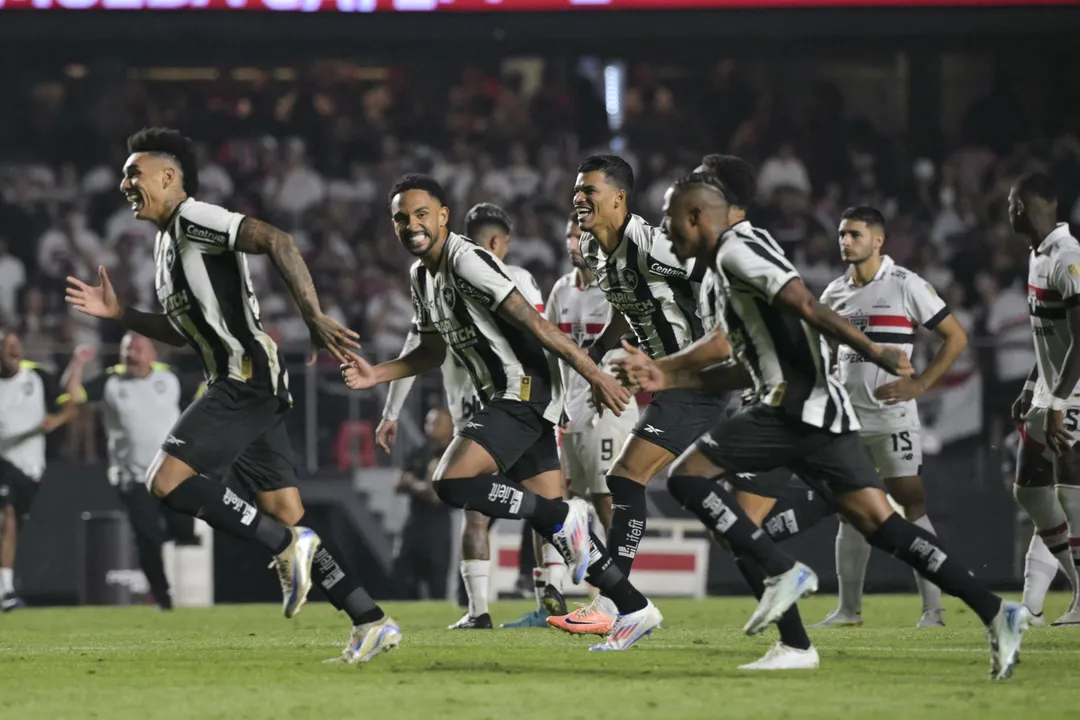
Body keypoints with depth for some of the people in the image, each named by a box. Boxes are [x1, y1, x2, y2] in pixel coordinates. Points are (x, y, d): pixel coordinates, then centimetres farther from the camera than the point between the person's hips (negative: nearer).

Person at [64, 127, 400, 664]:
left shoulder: (193, 218, -8)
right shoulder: (166, 242, 22)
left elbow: (275, 241, -21)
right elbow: (184, 331, 32)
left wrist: (314, 318, -29)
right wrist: (118, 314, 22)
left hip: (247, 375, -10)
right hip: (238, 385, 10)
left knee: (166, 479, -15)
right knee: (286, 514, 6)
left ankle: (286, 545, -14)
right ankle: (371, 622, 4)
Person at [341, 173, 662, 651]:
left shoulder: (466, 259, -15)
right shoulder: (421, 274, 14)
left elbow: (533, 322, -19)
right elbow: (433, 352, 26)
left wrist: (593, 374, -22)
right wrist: (375, 375, 12)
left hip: (523, 392, -9)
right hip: (500, 398, 10)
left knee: (452, 483, -22)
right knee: (549, 517, 8)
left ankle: (563, 517, -10)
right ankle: (634, 609, 12)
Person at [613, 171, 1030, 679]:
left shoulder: (736, 249, -5)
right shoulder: (733, 263, 26)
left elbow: (805, 305, -15)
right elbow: (748, 370, 30)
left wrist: (872, 352, -20)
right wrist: (669, 379, 27)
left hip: (796, 408, -9)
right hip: (816, 410, 9)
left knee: (686, 475, -4)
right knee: (878, 523, 1)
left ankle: (783, 573, -9)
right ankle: (996, 613, -8)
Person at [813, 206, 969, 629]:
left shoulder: (906, 286, -5)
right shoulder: (834, 294, 12)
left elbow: (956, 337, -2)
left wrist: (920, 384, -10)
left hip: (892, 415, -6)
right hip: (847, 416, 6)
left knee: (911, 502, -9)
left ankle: (933, 608, -10)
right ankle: (849, 609, 13)